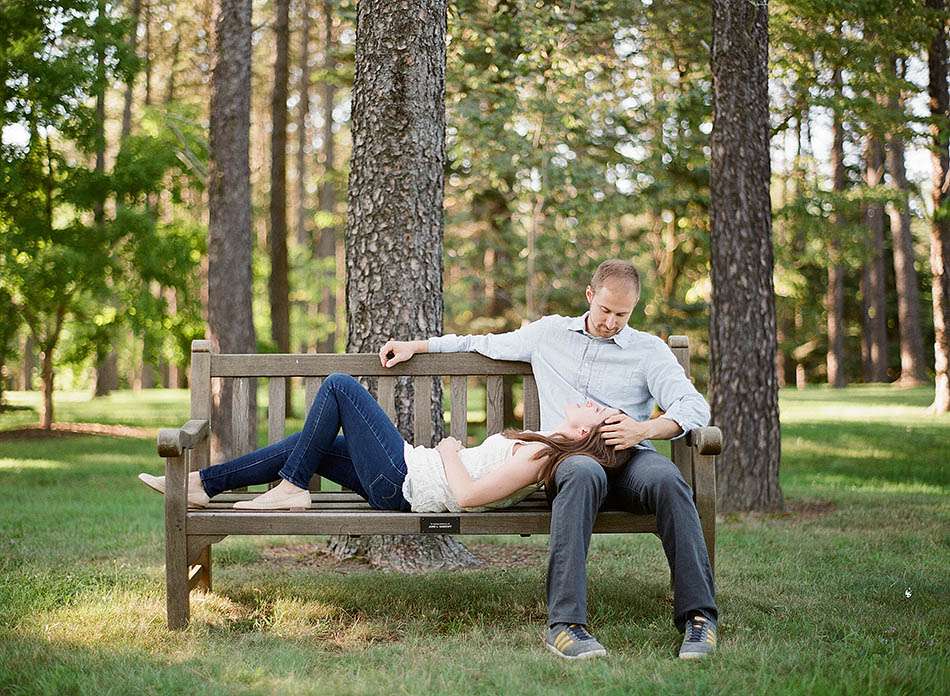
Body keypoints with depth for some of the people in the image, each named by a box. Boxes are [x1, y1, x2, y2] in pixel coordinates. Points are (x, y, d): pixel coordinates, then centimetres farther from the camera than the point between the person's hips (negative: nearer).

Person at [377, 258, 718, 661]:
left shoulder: (649, 350, 12)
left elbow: (695, 406, 0)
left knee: (666, 479, -38)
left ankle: (697, 615, -35)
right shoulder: (549, 333, 20)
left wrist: (644, 430, -18)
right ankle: (565, 623, -47)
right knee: (583, 475, -40)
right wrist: (415, 347, 34)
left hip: (628, 458, 0)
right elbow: (487, 344, 34)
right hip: (567, 457, 0)